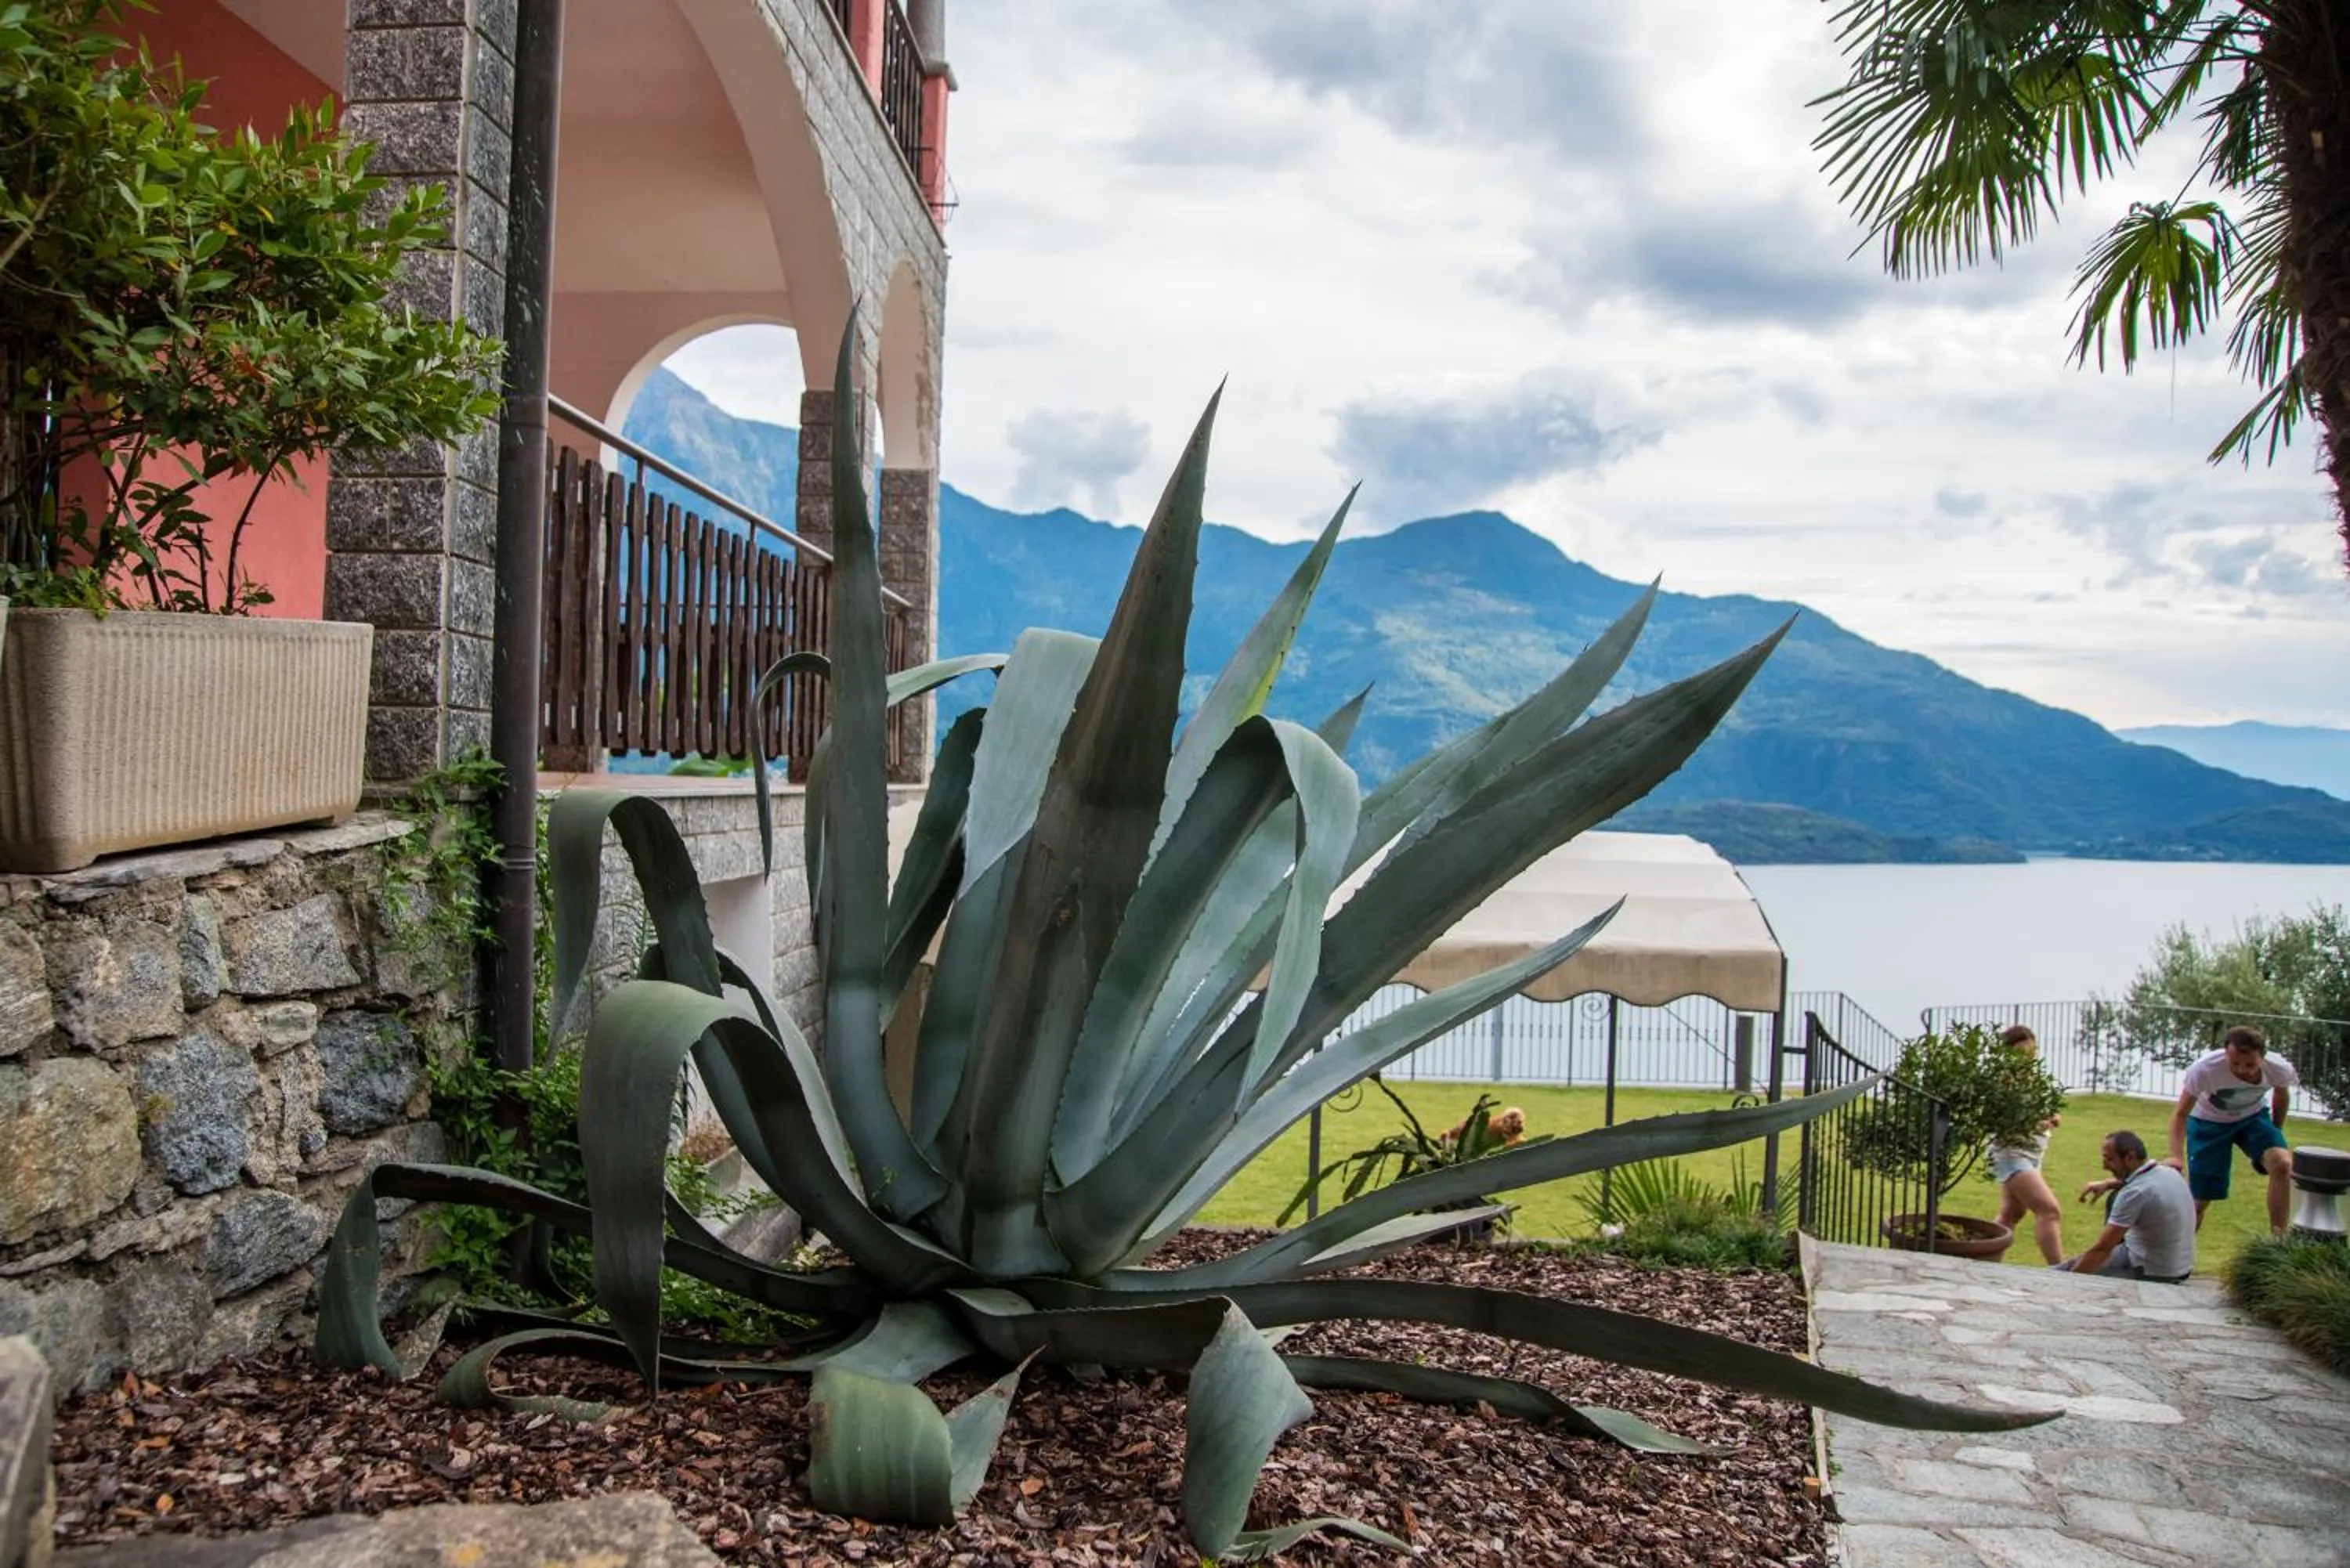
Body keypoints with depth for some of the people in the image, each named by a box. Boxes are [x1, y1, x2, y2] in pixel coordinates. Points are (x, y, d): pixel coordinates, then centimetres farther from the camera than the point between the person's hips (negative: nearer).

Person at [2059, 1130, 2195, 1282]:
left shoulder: (2134, 1193, -27)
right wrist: (2108, 1184, 15)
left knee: (2061, 1272, -5)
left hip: (2151, 1274, -9)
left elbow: (2102, 1248, -25)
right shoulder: (2169, 1172, -2)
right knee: (2116, 1199, 24)